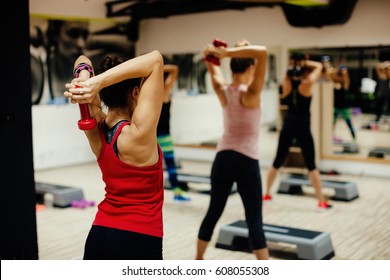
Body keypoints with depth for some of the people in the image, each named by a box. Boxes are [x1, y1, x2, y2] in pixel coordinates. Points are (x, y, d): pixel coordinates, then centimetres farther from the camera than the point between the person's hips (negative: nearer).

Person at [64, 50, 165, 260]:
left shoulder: (96, 129, -2)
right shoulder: (138, 133, -19)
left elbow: (82, 61, 7)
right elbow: (155, 60, -23)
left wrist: (84, 78, -16)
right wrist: (97, 82, -29)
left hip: (99, 237, 7)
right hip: (139, 244, -6)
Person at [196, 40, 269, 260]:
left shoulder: (223, 91, 2)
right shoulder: (251, 93, -14)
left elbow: (213, 70, 21)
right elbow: (262, 52, -26)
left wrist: (215, 54, -2)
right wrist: (227, 52, -27)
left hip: (222, 158, 6)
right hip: (246, 161, -6)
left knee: (213, 213, 18)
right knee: (255, 219, -2)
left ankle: (198, 261, 32)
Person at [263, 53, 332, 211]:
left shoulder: (286, 83, -2)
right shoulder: (307, 84, -10)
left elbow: (289, 72, 19)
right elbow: (319, 66, 3)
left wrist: (293, 65, 5)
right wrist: (305, 63, 0)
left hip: (287, 126, 4)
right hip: (303, 128, -4)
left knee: (277, 163, 14)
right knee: (311, 166, 0)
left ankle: (267, 195, 24)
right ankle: (322, 202, 3)